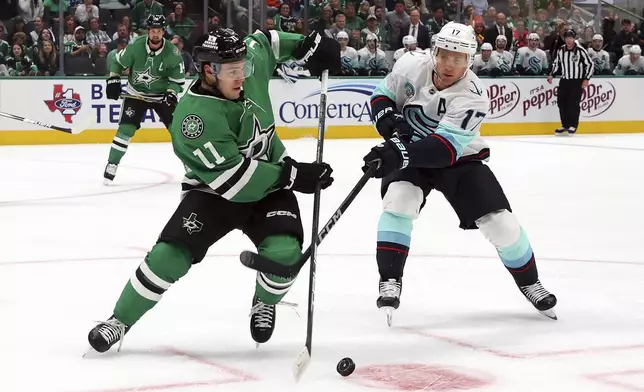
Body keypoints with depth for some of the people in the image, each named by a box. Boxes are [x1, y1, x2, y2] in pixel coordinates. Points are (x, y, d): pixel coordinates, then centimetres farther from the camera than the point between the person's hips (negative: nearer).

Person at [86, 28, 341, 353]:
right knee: (170, 254, -18)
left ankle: (264, 302, 14)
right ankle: (119, 321, 2)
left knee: (284, 251, -20)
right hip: (214, 191, -4)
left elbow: (262, 41, 13)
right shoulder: (195, 116, -30)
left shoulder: (247, 63, -12)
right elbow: (232, 178, -30)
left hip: (268, 183, 4)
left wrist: (308, 45, 0)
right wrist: (291, 176, -29)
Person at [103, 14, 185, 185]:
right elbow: (118, 62, -1)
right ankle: (111, 165, -3)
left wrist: (172, 93, -25)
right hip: (136, 93, -1)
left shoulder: (173, 53, -17)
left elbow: (178, 79, -8)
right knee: (125, 128, -12)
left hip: (162, 95, 1)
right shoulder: (136, 46, -18)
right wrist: (113, 80, -10)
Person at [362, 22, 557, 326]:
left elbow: (446, 148, -38)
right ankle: (389, 282, -20)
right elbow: (383, 95, 1)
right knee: (399, 201, -27)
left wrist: (401, 152, -52)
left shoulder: (473, 96, -29)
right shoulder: (412, 66, -18)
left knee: (500, 222, -5)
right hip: (407, 154, 1)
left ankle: (529, 282, 19)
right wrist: (387, 119, -22)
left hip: (458, 160, -1)